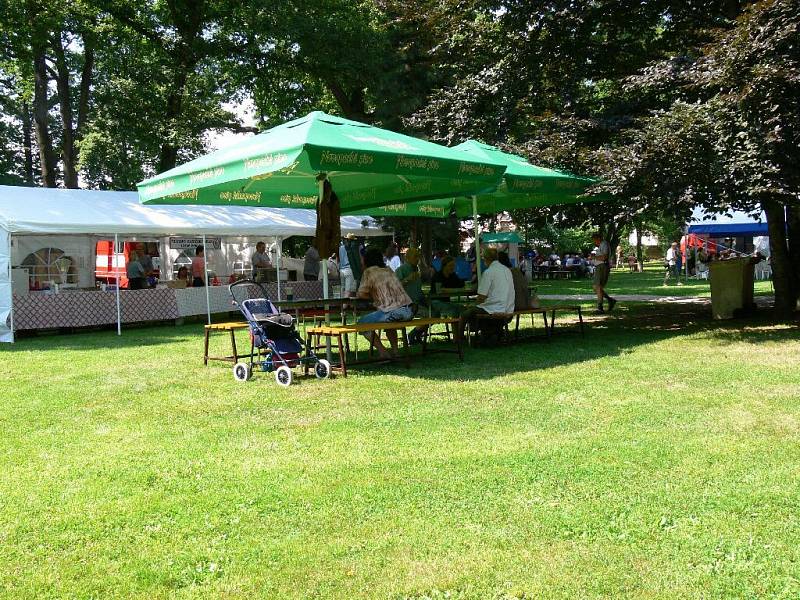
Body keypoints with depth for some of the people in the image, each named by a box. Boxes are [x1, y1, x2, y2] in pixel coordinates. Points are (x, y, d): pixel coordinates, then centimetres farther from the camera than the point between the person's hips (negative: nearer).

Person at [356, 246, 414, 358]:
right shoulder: (388, 270, 22)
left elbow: (360, 294, 0)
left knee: (362, 323, 9)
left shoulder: (369, 272, 2)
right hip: (408, 311, 7)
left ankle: (382, 352, 1)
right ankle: (395, 351, 26)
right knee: (389, 320, 38)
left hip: (393, 312, -7)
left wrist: (372, 297, 15)